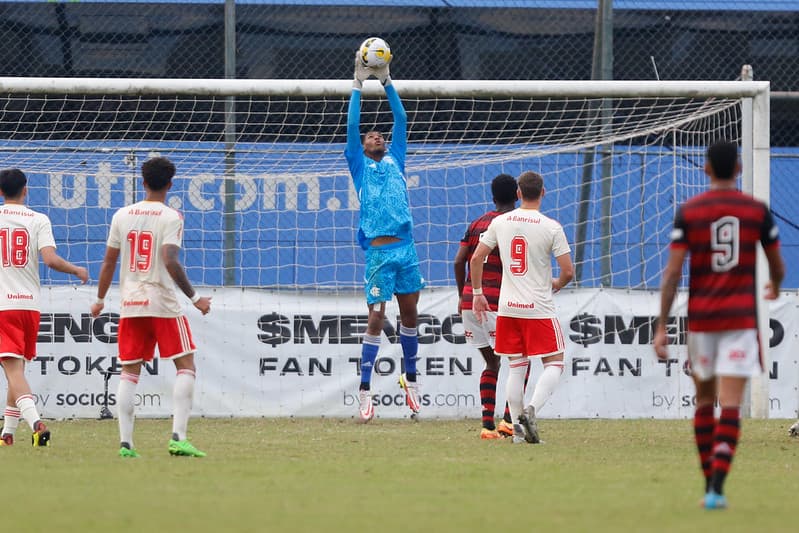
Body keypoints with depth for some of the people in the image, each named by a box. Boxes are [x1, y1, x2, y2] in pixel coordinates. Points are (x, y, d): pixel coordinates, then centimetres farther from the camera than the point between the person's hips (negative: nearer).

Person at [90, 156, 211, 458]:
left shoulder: (122, 215, 6)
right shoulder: (171, 218, -7)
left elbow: (109, 262, 9)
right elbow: (170, 262, -19)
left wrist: (100, 299, 20)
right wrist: (195, 297, -13)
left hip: (129, 305, 4)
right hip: (162, 302, -4)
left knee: (129, 372, 8)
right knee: (186, 365, 3)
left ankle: (125, 443, 0)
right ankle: (178, 437, -12)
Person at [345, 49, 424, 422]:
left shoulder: (395, 160, 18)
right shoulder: (360, 166, 8)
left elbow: (401, 121, 16)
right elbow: (352, 126, 0)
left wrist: (387, 82, 12)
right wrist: (358, 85, -2)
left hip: (406, 248, 4)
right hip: (379, 251, -4)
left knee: (410, 313, 10)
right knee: (376, 319, -7)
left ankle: (410, 377, 24)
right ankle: (364, 389, -5)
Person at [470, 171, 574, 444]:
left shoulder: (500, 222, 2)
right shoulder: (551, 227, -9)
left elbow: (476, 258, 4)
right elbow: (568, 271, -10)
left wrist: (477, 293, 16)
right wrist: (557, 284, 13)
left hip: (507, 308, 4)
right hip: (539, 309, -4)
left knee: (517, 367, 13)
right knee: (554, 364, 5)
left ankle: (518, 429, 10)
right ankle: (531, 409, -18)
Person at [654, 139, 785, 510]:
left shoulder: (688, 212, -2)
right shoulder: (757, 211, 0)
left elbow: (672, 271, -6)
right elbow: (778, 268, 10)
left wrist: (661, 327, -4)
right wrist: (775, 287, 36)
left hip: (700, 317, 1)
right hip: (741, 316, -1)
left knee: (704, 400, 17)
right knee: (730, 405, -5)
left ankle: (710, 483, 21)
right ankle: (717, 487, -18)